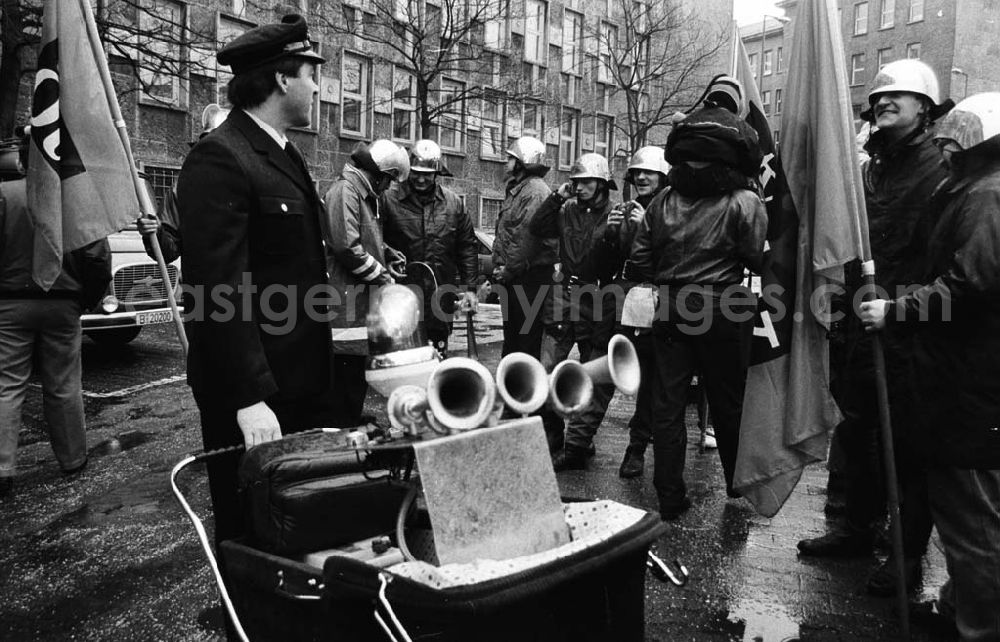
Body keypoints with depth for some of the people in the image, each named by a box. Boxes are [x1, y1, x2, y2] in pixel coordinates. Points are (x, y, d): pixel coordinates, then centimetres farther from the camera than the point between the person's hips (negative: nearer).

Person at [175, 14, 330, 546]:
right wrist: (249, 398, -24)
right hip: (250, 390, -9)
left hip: (296, 378, 9)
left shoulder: (284, 155, 13)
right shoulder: (219, 159, -17)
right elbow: (218, 290, -22)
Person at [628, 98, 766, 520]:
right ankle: (739, 484, 28)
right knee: (728, 401, 12)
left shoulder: (663, 202, 3)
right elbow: (759, 260, -8)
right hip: (723, 311, -2)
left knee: (668, 403, 7)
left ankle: (669, 497, 10)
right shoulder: (744, 202, -8)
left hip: (670, 311, 2)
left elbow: (639, 263, 4)